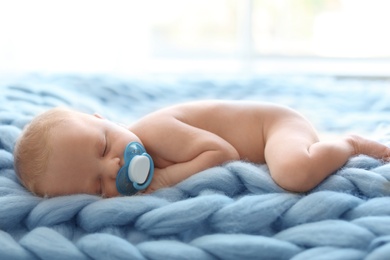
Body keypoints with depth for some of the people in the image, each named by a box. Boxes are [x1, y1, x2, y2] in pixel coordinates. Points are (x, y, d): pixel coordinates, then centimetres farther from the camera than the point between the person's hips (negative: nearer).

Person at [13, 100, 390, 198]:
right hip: (259, 134, 7)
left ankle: (352, 144, -7)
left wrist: (166, 178, -33)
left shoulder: (156, 131, -34)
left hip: (276, 120, -7)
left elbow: (223, 153, -33)